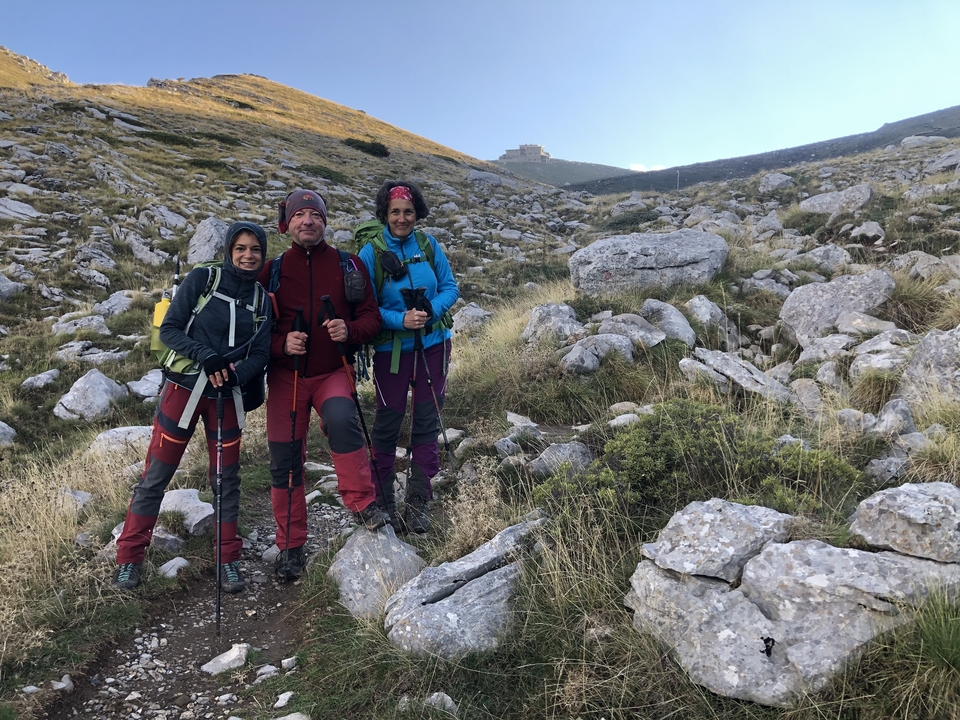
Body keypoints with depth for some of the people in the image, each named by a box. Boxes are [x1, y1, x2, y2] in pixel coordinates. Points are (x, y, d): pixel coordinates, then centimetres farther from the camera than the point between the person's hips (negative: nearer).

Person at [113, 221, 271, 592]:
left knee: (227, 479, 8)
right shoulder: (201, 279, -5)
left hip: (227, 396, 3)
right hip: (184, 389, -3)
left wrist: (236, 375, -17)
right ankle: (129, 558, 18)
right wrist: (205, 356, -21)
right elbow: (169, 329, -7)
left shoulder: (262, 300, 6)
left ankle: (228, 560, 21)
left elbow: (260, 354, 2)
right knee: (156, 475, 3)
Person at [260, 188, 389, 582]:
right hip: (286, 375, 2)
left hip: (334, 372, -1)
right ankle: (290, 545, 18)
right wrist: (281, 343, -15)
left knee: (341, 419, -33)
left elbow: (372, 317, 2)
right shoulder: (272, 271, 3)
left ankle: (362, 501, -15)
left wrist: (349, 330, -19)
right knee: (285, 462, 2)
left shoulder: (349, 265, 3)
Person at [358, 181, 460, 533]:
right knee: (388, 423, 6)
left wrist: (431, 310, -18)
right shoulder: (371, 252, -8)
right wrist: (400, 319, -24)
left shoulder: (429, 245, -1)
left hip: (432, 345, 3)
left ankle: (418, 502, 19)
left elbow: (450, 288, 1)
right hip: (391, 349, -2)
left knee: (426, 423, 7)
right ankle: (383, 500, 22)